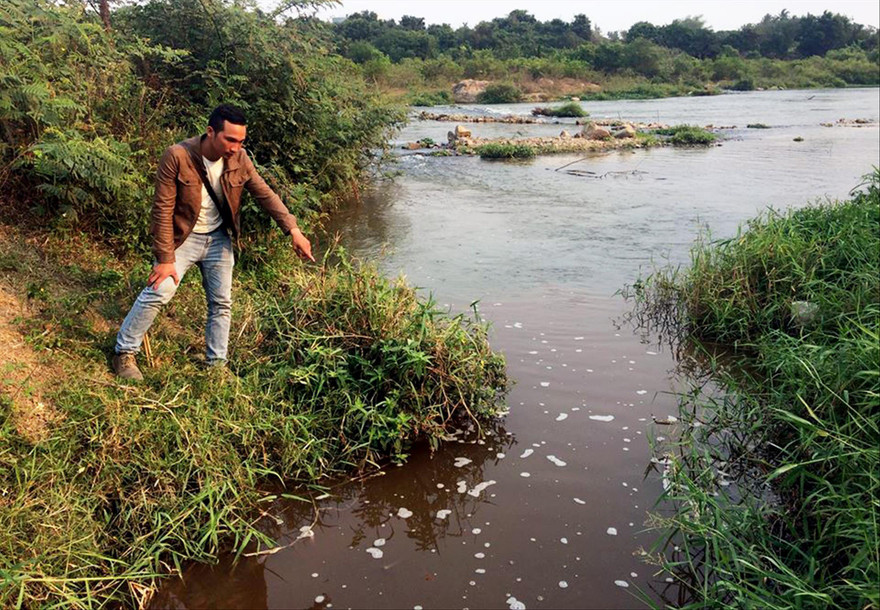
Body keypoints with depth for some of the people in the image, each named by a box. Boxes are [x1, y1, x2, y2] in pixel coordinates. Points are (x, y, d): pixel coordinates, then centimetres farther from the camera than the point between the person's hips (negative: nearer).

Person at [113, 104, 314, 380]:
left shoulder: (239, 159, -12)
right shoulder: (178, 156, -25)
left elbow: (266, 194, -5)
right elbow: (163, 209, -22)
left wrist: (293, 230, -15)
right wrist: (165, 259, -22)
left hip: (218, 239, 5)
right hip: (182, 237, -4)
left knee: (222, 303, 7)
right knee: (159, 292, -15)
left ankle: (217, 364, 22)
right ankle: (125, 352, 5)